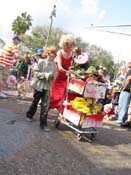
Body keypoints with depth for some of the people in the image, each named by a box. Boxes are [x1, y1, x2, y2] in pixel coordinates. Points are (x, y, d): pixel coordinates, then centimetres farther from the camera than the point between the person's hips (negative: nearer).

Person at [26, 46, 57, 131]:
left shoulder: (54, 65, 1)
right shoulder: (42, 62, -10)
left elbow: (54, 76, 7)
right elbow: (36, 73, -11)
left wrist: (52, 76, -15)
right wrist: (46, 75, -21)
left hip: (47, 86, 2)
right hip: (39, 85, -2)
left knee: (45, 105, -5)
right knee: (35, 102, 15)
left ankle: (43, 123, 1)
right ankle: (29, 115, 41)